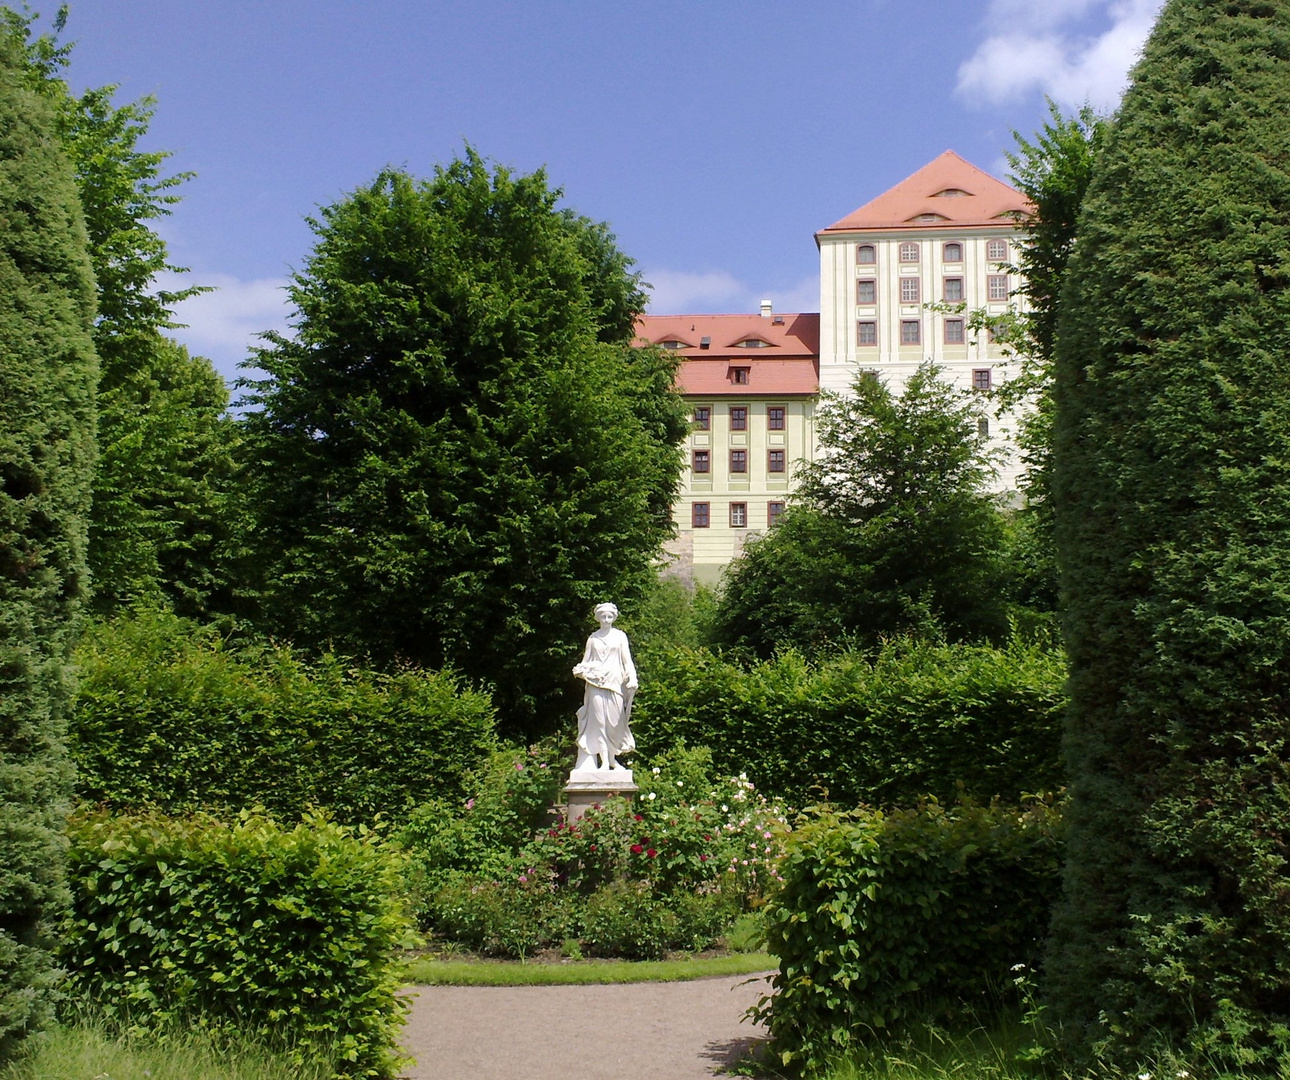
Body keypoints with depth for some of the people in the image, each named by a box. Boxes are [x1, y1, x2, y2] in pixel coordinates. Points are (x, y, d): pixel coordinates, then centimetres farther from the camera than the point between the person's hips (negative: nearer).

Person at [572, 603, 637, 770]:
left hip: (615, 682, 0)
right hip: (596, 682, 0)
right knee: (599, 720, -6)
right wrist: (580, 671, -10)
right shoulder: (593, 638, 12)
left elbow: (627, 659, 6)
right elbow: (586, 661, 12)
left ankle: (612, 758, 11)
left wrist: (632, 679, -8)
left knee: (614, 720, -1)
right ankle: (604, 761, -6)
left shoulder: (620, 636, 9)